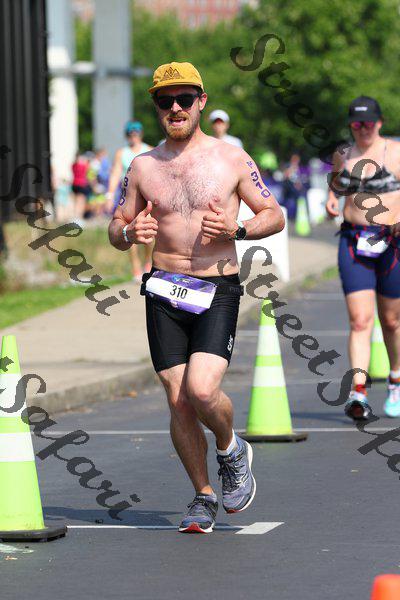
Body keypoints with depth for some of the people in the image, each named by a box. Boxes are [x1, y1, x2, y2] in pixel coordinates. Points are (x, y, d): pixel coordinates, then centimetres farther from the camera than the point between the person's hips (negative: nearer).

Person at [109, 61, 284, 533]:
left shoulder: (231, 159, 1)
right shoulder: (143, 167, 8)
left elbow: (274, 215, 6)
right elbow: (116, 230, 13)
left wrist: (235, 229, -13)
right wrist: (131, 233, -11)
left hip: (217, 293, -3)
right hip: (164, 294, 3)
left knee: (202, 390, -20)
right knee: (178, 402, 0)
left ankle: (231, 451, 13)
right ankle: (203, 497, 17)